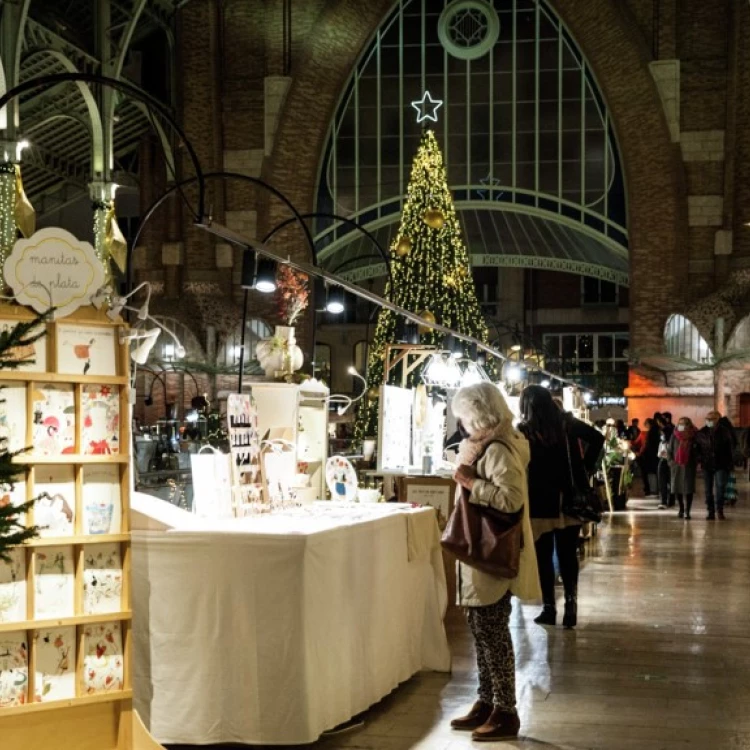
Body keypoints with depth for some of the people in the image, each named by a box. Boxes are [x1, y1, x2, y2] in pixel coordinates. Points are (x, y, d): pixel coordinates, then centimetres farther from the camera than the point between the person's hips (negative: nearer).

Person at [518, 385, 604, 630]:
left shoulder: (523, 431, -6)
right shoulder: (567, 422, 3)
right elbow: (597, 438, 1)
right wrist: (587, 467, 3)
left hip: (539, 501, -3)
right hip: (570, 499, 3)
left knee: (544, 556, 6)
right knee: (568, 554, 8)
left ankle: (549, 608, 6)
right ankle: (570, 604, 0)